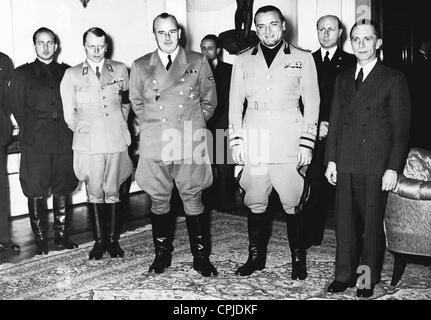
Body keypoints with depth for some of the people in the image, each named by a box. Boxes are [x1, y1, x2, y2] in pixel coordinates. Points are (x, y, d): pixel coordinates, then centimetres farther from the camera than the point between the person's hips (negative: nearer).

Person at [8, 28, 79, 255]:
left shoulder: (67, 72, 12)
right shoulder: (22, 74, 7)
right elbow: (15, 107, 7)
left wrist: (70, 128, 2)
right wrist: (30, 131, 3)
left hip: (64, 141, 2)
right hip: (35, 143, -2)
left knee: (63, 191, 8)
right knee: (36, 193, 0)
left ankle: (62, 235, 20)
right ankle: (40, 240, 12)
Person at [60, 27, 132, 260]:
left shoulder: (120, 70, 8)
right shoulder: (72, 75, 7)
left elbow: (127, 102, 17)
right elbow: (69, 112, 11)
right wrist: (82, 131, 9)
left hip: (116, 140, 0)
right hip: (88, 143, 0)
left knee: (112, 191, 4)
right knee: (94, 193, 3)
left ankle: (113, 239, 12)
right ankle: (99, 241, 11)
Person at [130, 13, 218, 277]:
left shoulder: (198, 62, 6)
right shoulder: (140, 66, 9)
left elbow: (209, 100, 12)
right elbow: (137, 102, 21)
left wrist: (193, 124, 7)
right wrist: (153, 124, 13)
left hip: (190, 144, -1)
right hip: (154, 145, 2)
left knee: (193, 200, 2)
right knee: (159, 201, 8)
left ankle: (201, 256, 14)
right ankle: (162, 255, 22)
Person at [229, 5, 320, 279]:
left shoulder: (303, 59, 7)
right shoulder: (243, 61, 12)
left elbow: (312, 103, 5)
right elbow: (235, 103, 13)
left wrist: (307, 143, -2)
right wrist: (236, 142, 5)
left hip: (289, 144, -2)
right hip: (253, 144, 2)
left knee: (293, 204, -1)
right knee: (255, 203, 5)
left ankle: (298, 260, 13)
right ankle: (256, 257, 19)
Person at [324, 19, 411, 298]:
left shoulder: (394, 79, -1)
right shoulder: (343, 78, 14)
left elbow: (401, 128, -4)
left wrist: (393, 168, -10)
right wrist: (331, 160, 7)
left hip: (376, 165, -4)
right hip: (346, 165, 4)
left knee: (372, 223, 5)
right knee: (345, 222, 8)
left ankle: (369, 279, 20)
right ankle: (344, 275, 20)